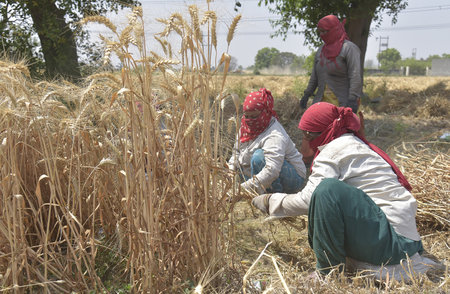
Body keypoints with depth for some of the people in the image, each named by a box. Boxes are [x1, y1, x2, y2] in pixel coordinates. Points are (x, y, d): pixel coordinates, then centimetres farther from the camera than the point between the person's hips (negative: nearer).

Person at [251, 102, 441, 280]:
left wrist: (269, 201, 0)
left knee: (329, 189, -26)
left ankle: (329, 271, -13)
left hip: (390, 238, -10)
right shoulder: (352, 143, 17)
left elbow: (306, 200, -14)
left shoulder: (333, 150, -11)